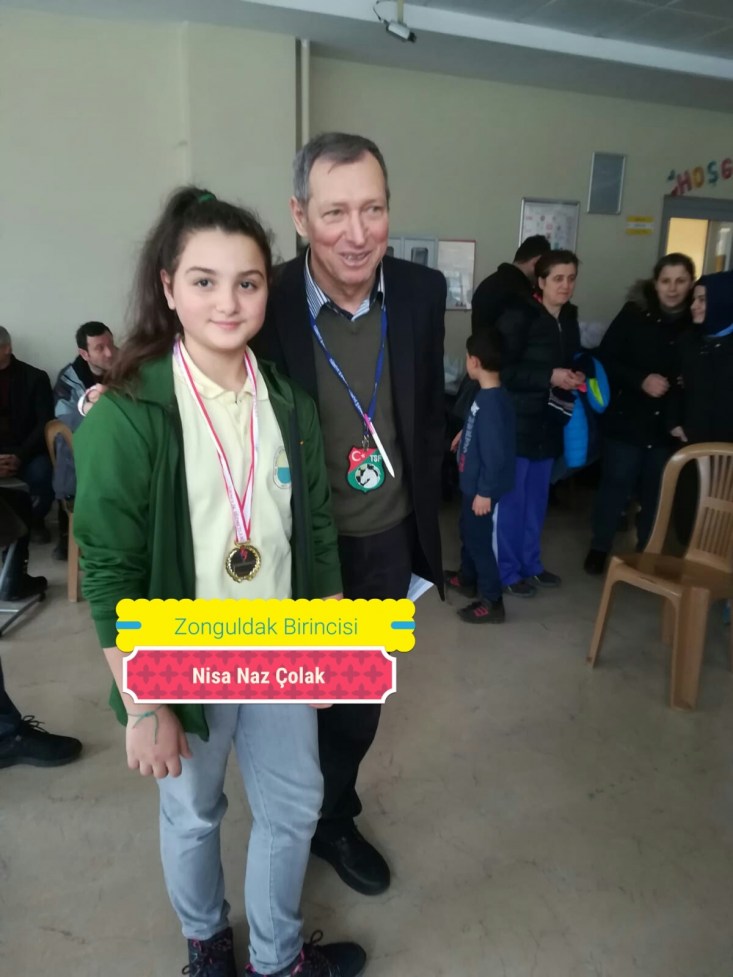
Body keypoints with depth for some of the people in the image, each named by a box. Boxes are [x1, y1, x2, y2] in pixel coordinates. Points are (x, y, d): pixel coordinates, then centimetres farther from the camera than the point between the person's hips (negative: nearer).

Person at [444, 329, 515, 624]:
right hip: (473, 482, 10)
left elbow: (495, 453, -27)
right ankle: (467, 578, 45)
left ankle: (491, 602, 14)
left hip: (482, 486, -10)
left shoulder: (491, 403, -28)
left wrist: (485, 492, -22)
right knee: (468, 531, 25)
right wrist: (466, 433, 34)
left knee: (480, 538, 2)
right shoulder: (489, 395, 3)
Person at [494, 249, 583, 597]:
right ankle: (507, 571, 16)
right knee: (511, 499, 2)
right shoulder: (519, 316, -14)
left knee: (537, 499, 17)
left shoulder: (570, 318, 9)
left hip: (549, 422, 7)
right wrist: (550, 376, -22)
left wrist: (576, 377, 1)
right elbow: (503, 370, -19)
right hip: (518, 422, -7)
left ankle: (530, 563, 31)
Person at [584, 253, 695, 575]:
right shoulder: (634, 314, -5)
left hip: (669, 425, 2)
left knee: (657, 492, 12)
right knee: (615, 485, 7)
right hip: (627, 420, -2)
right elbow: (605, 360, -6)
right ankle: (599, 547, 25)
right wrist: (641, 380, -18)